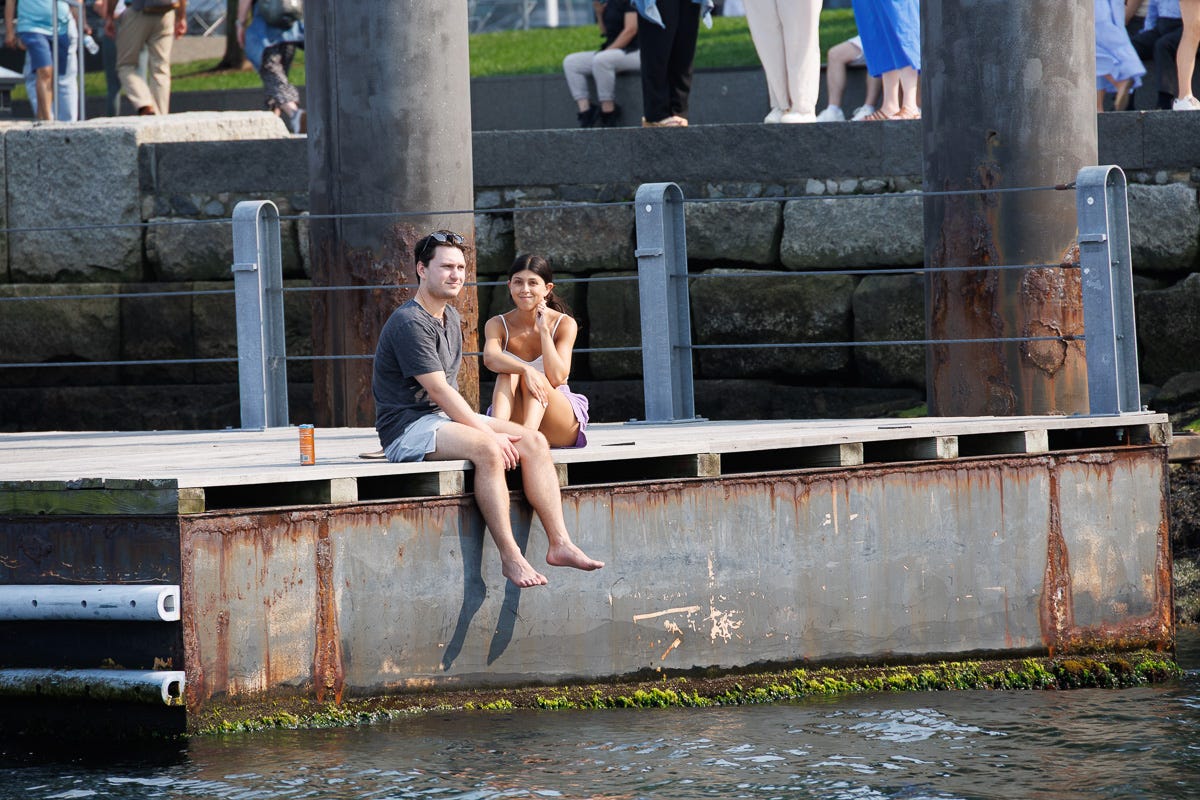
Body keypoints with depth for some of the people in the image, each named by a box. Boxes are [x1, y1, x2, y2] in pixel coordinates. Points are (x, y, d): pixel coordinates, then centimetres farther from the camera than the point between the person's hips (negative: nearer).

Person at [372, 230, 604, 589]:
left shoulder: (451, 318, 17)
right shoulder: (410, 323, -15)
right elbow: (439, 391, -20)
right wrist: (489, 433, -20)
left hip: (449, 417, 9)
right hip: (408, 427, -9)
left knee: (534, 441, -8)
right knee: (487, 449, -34)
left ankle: (560, 543, -15)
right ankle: (510, 557, -33)